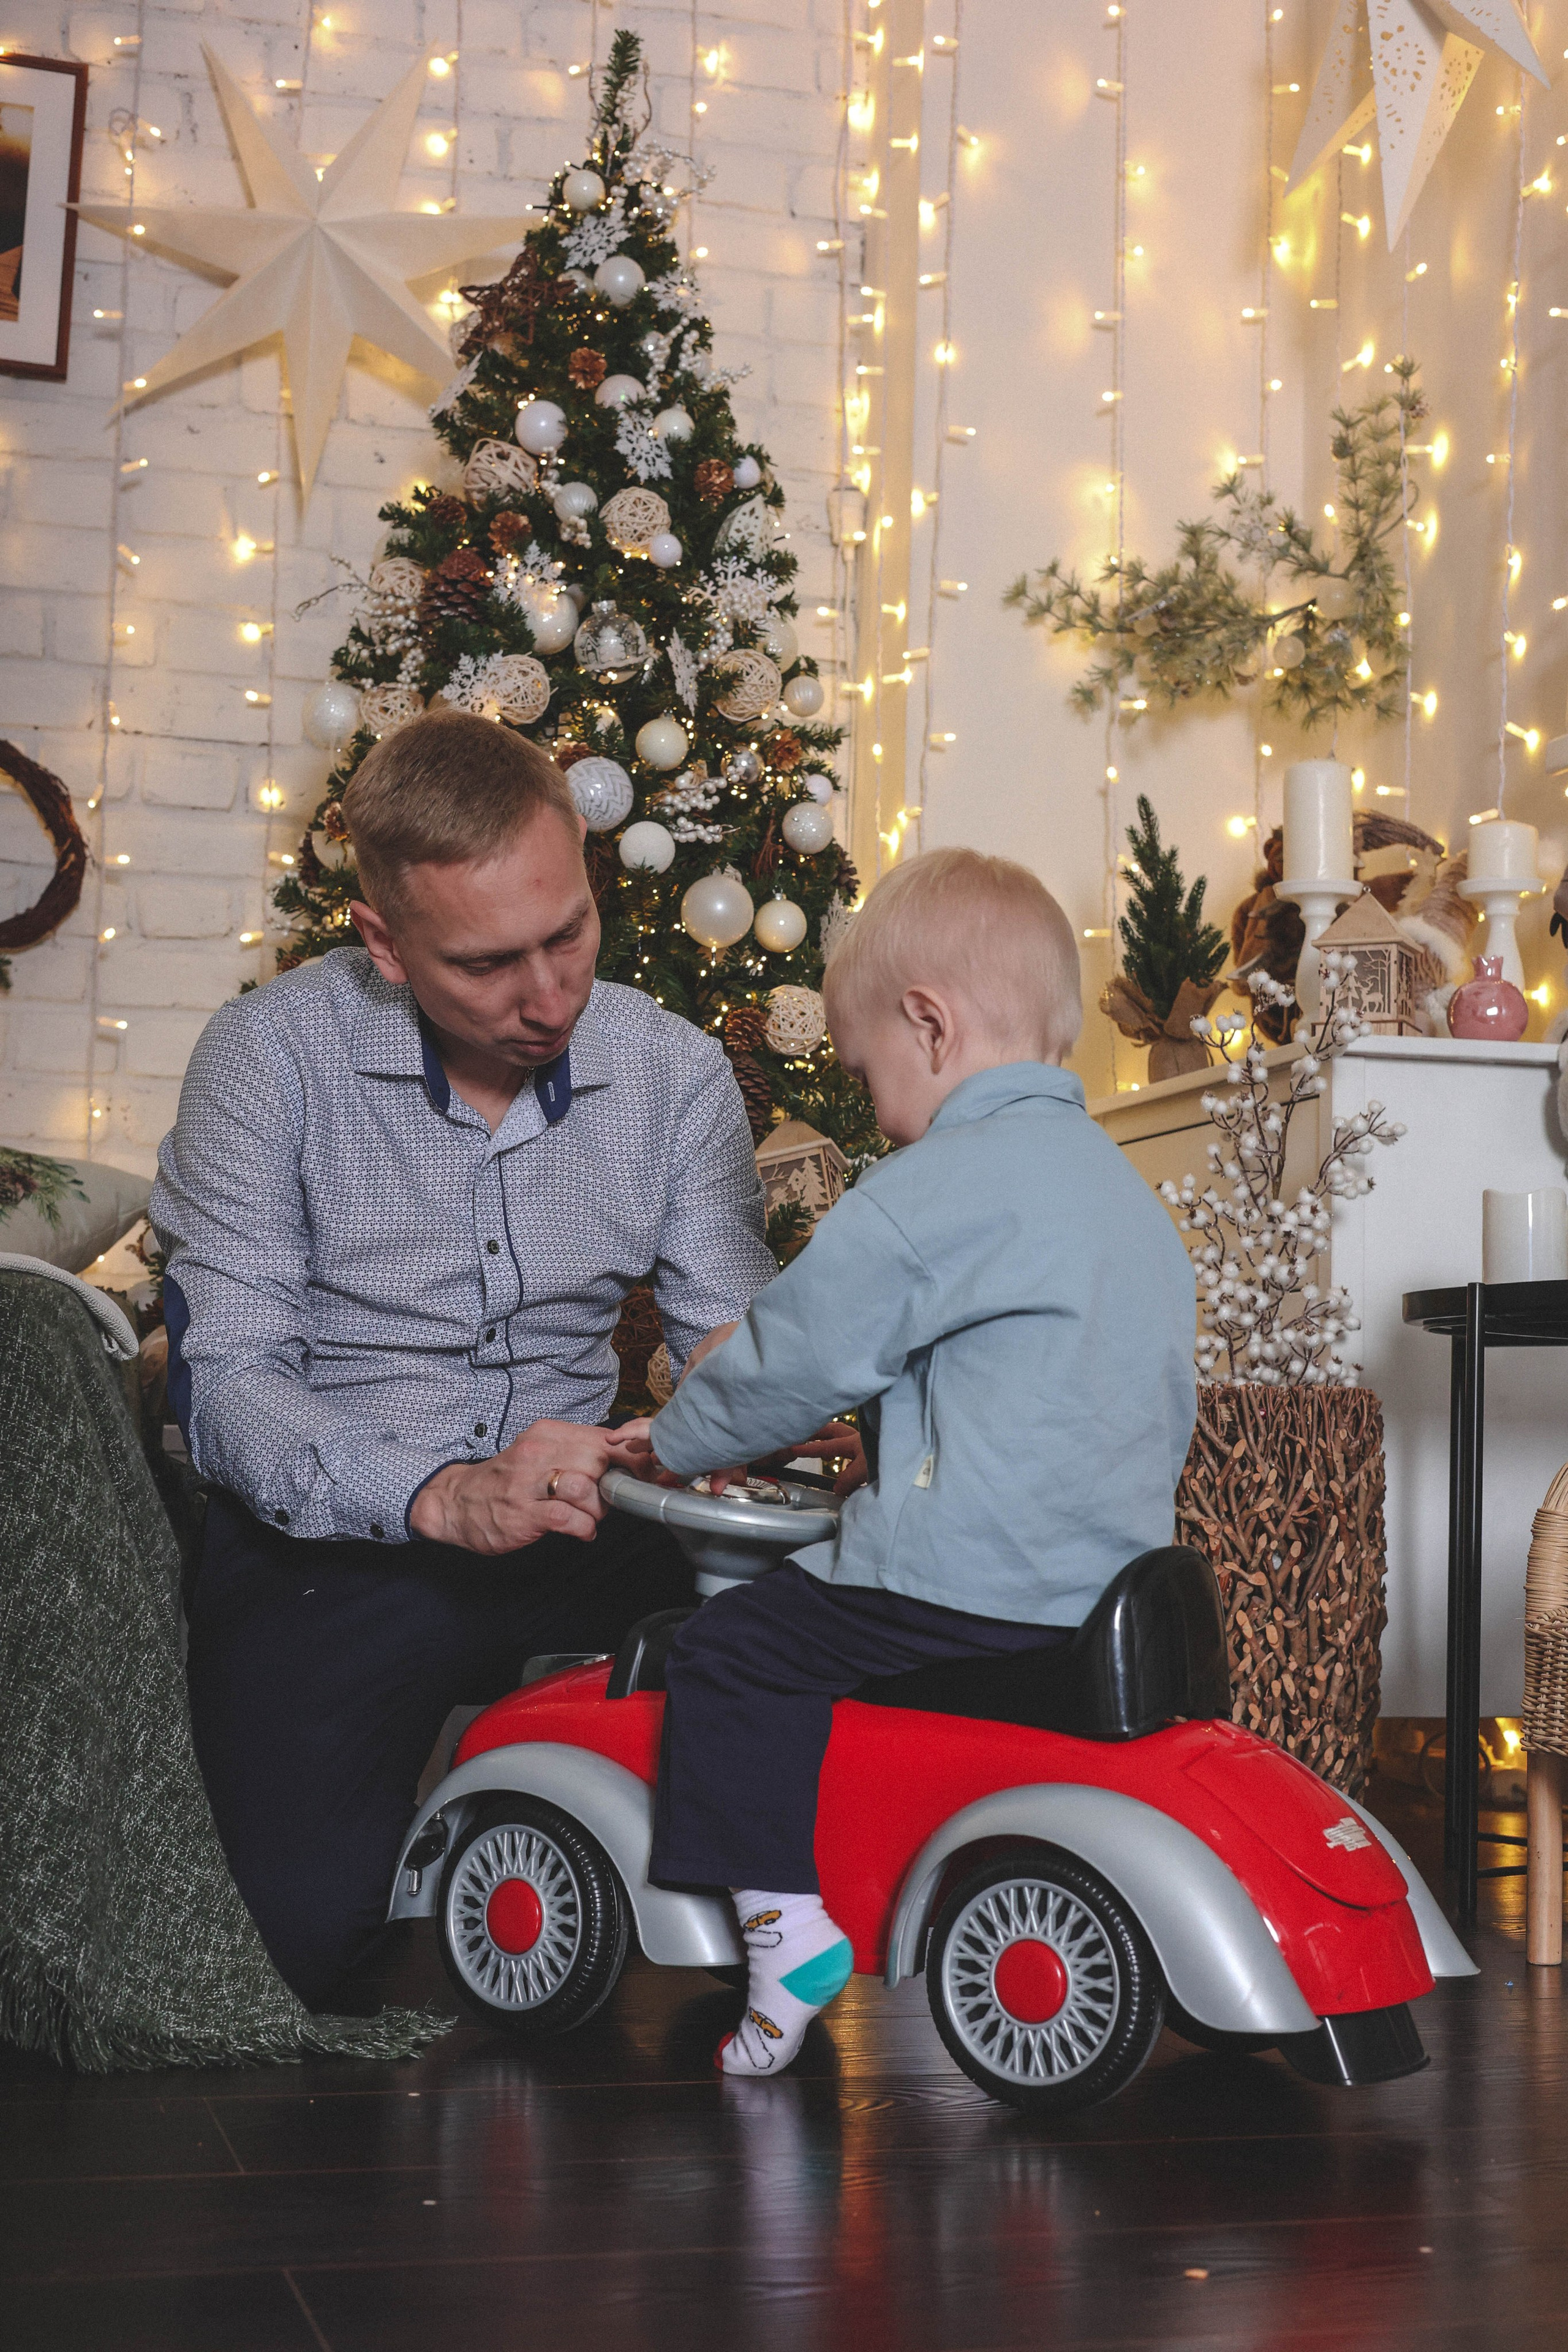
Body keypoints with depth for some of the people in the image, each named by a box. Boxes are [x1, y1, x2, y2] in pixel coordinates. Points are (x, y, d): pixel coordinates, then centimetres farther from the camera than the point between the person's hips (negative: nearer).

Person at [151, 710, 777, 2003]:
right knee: (312, 1920, -25)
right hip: (334, 1544, -3)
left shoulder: (676, 1072, 4)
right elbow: (229, 1383, -12)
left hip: (581, 1536, 3)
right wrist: (443, 1495, -30)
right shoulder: (270, 1057, -7)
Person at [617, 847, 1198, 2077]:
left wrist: (677, 1442, 10)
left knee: (728, 1652, 1)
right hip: (1117, 1583, 9)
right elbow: (1169, 1416, 23)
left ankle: (785, 1918, -4)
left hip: (974, 1591, -9)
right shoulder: (1127, 1191, 16)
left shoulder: (935, 1191, -13)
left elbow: (793, 1360, -7)